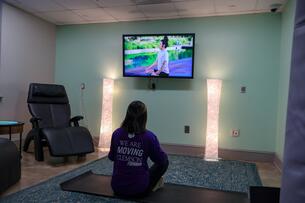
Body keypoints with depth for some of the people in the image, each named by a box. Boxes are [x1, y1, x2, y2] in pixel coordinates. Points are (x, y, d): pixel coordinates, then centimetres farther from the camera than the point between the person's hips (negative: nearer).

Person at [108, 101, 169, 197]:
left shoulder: (117, 133, -8)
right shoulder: (149, 136, -17)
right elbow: (161, 159, -3)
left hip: (117, 187, 4)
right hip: (139, 189, -3)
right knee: (164, 161, 17)